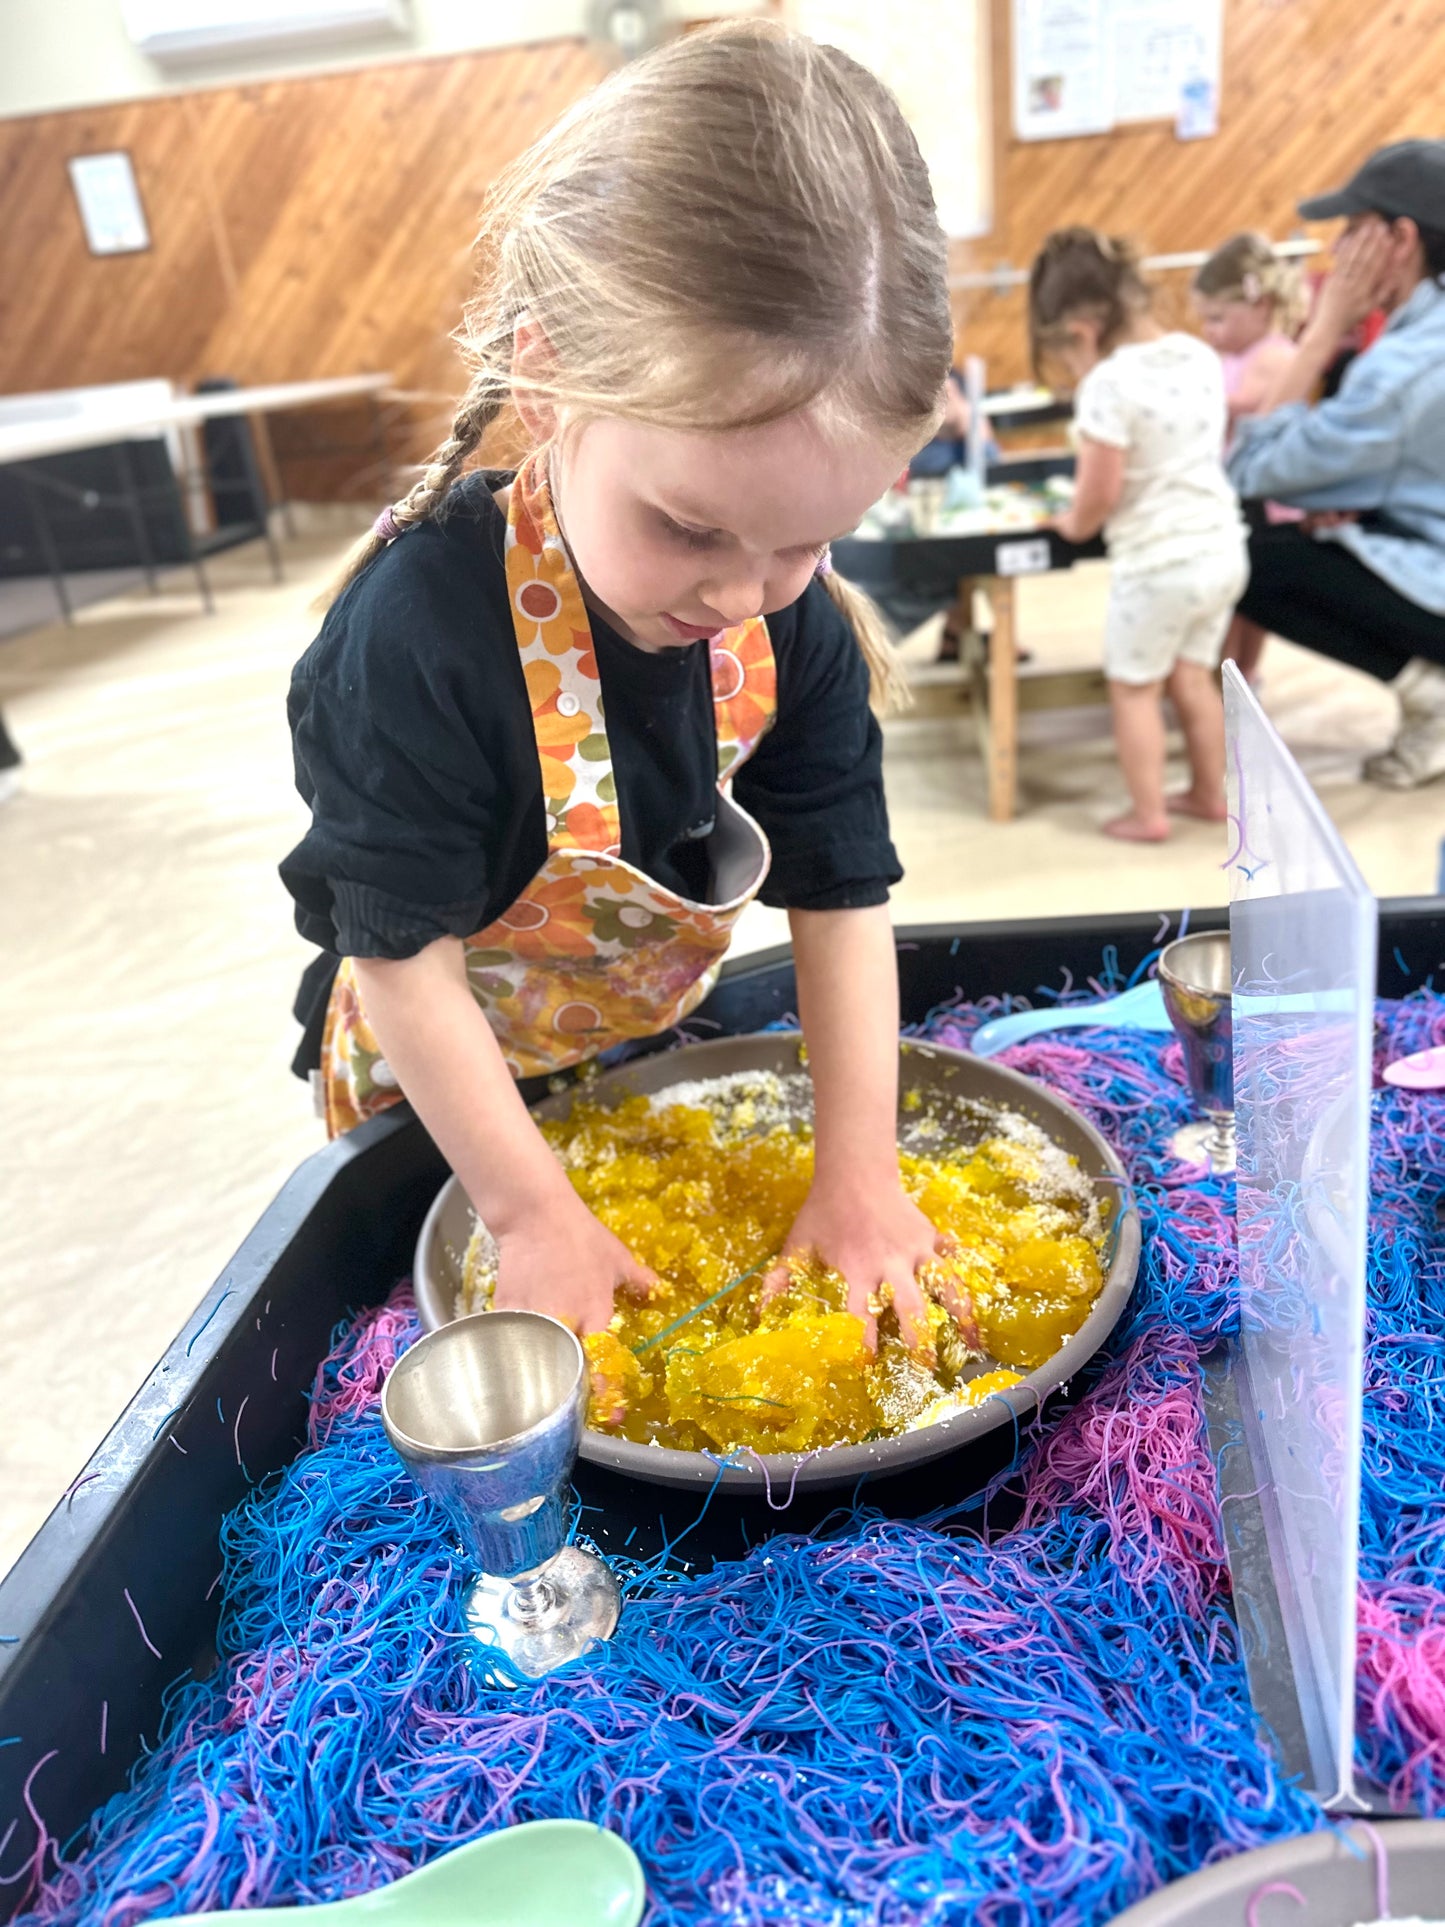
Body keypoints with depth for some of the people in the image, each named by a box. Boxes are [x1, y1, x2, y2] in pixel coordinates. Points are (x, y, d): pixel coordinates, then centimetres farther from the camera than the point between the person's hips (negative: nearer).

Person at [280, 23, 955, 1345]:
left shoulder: (798, 626, -20)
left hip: (658, 1052, 4)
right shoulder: (420, 635, -35)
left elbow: (841, 895, -17)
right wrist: (534, 1215, -24)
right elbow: (406, 960, -29)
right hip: (443, 1107, -3)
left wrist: (860, 1171, -19)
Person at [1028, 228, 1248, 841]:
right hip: (1222, 548, 8)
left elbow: (1099, 493, -20)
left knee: (1133, 688, 9)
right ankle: (1210, 793, 31)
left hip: (1158, 564, -7)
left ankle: (1148, 814, 14)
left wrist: (1073, 524, 1)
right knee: (1191, 677, 21)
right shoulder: (1201, 355, 5)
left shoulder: (1110, 382, -19)